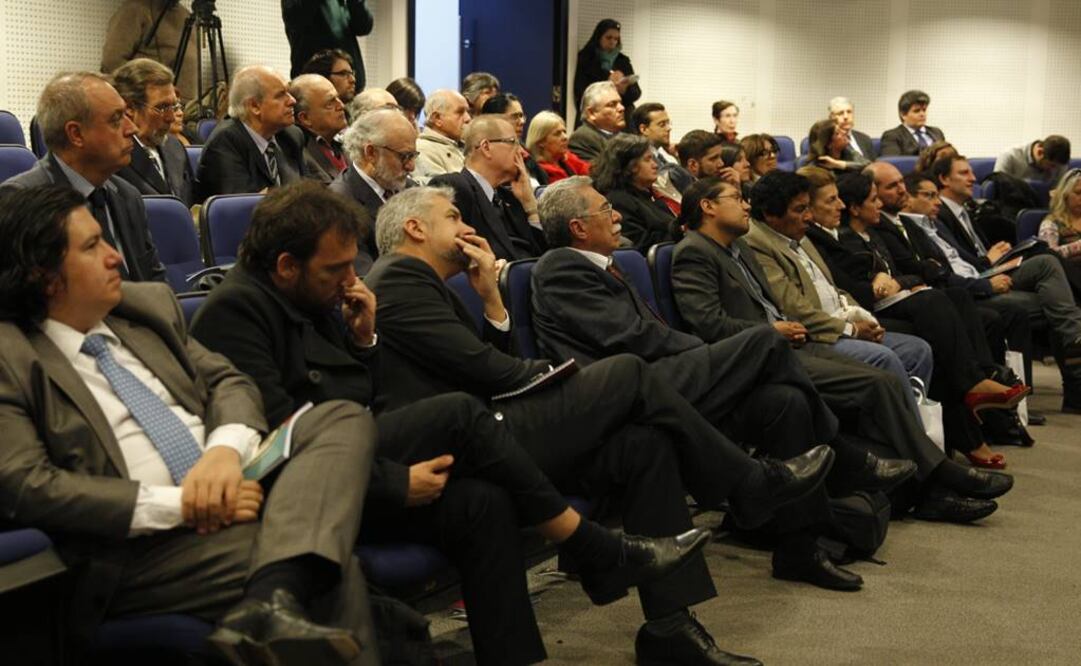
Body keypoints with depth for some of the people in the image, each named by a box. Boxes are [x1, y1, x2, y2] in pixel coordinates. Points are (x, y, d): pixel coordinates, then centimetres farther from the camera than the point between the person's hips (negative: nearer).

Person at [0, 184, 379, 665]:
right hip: (140, 543, -8)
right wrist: (176, 504, -19)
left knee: (343, 420, -20)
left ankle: (273, 600, -35)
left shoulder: (148, 303, 14)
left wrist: (226, 449, -12)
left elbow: (226, 381, 14)